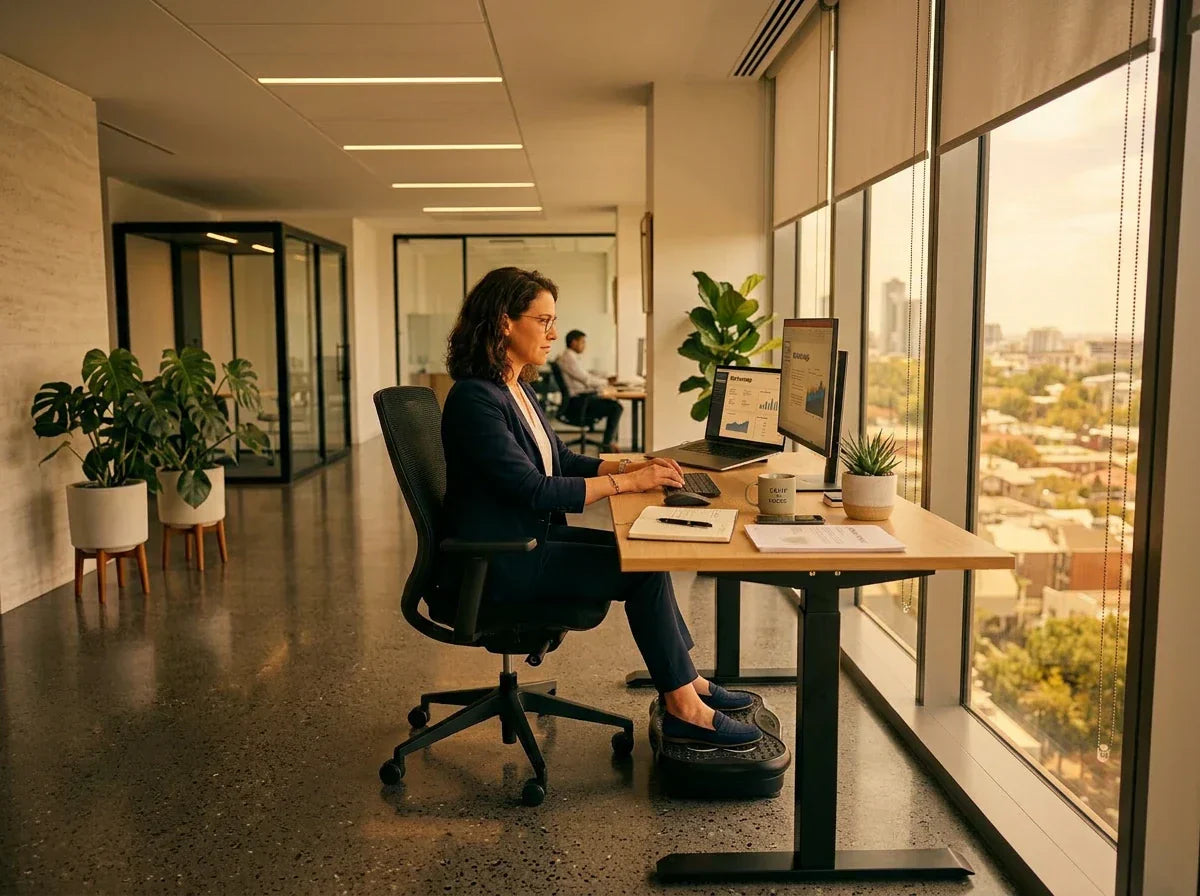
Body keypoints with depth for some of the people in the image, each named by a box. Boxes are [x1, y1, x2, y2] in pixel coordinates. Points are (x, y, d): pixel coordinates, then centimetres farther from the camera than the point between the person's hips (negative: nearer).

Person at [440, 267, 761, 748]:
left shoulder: (516, 388, 11)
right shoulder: (475, 399, -21)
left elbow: (562, 461, 17)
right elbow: (533, 491, -25)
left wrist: (631, 464, 2)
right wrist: (626, 482, -20)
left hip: (531, 538, 9)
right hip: (499, 564, -9)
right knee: (645, 568, -13)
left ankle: (685, 680, 9)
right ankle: (683, 709, -3)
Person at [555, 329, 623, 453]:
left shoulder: (575, 357, 18)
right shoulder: (568, 358, -14)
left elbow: (585, 377, 22)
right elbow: (586, 380, -17)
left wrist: (606, 379, 11)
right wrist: (606, 382, -4)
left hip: (582, 398, 11)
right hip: (577, 402, -11)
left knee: (615, 404, 12)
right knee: (615, 407, -15)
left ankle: (611, 442, 10)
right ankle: (608, 444, -6)